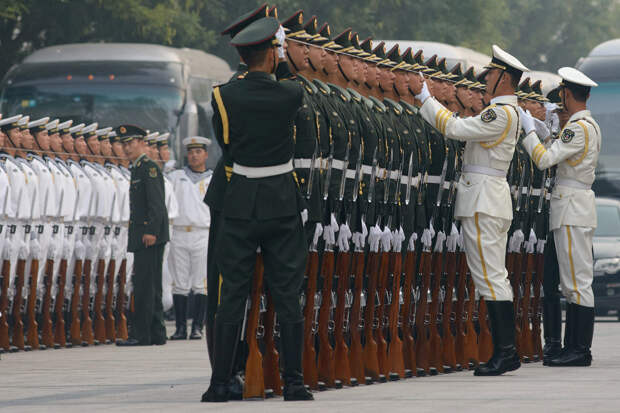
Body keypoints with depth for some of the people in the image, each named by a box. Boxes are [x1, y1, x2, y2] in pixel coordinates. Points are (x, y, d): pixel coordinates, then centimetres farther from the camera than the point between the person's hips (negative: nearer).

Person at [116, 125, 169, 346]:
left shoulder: (149, 168, -10)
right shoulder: (137, 168, 20)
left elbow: (156, 202, -18)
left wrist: (151, 232, -24)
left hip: (150, 238, -10)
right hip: (141, 237, 10)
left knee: (144, 286, -11)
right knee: (151, 287, 11)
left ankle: (141, 335, -12)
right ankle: (156, 334, 15)